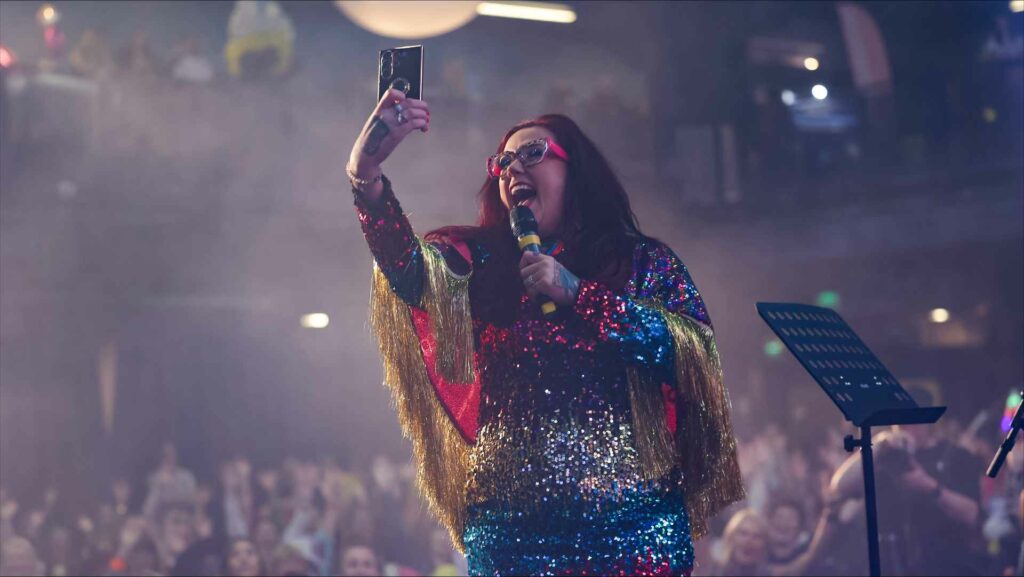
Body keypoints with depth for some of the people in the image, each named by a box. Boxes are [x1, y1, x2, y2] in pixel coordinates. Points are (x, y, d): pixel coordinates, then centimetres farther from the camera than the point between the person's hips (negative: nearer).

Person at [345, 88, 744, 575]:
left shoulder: (644, 261, 7)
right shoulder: (482, 261, 10)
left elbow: (697, 350, -7)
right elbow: (410, 267, -9)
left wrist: (577, 293, -10)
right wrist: (366, 174, -26)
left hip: (631, 514, -1)